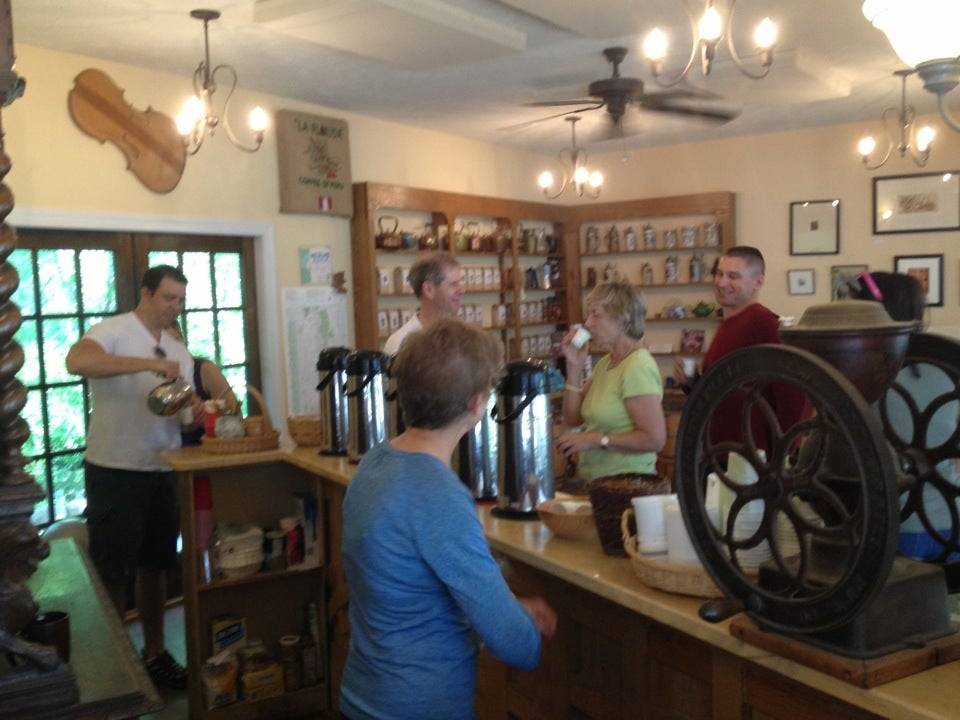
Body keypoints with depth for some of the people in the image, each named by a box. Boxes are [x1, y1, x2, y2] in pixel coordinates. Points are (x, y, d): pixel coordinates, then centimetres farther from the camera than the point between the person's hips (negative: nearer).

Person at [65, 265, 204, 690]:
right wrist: (149, 363, -34)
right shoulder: (113, 331, -11)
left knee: (155, 565, 16)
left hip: (163, 471, 7)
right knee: (113, 573, 4)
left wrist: (192, 409, -8)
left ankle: (154, 653, 30)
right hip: (114, 472, -6)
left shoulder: (179, 351, 12)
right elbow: (76, 361, -31)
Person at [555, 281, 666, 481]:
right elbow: (572, 419, 9)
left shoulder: (638, 366, -15)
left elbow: (655, 439, -20)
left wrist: (595, 439, -19)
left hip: (627, 483, -7)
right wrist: (574, 367, 1)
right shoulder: (604, 363, 11)